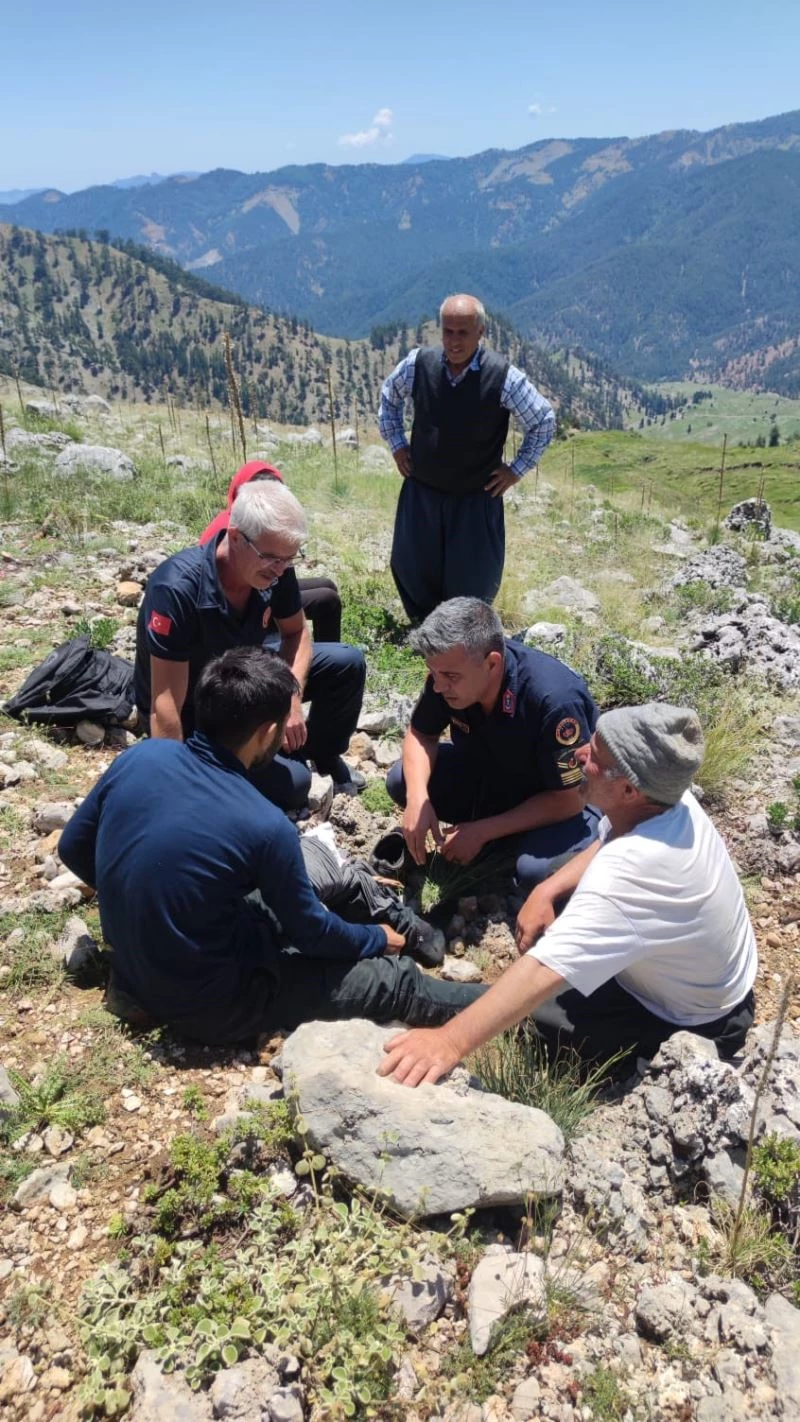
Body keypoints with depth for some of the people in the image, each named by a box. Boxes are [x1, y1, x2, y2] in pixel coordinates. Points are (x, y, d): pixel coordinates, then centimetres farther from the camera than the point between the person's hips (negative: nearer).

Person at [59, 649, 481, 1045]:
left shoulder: (139, 756, -12)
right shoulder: (263, 826, -28)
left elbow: (73, 849, 3)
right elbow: (310, 933, -12)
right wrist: (378, 940, 8)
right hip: (204, 1005, -6)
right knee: (395, 978, 7)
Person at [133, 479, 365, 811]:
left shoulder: (272, 569, -17)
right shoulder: (178, 589, -35)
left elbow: (296, 632, 1)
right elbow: (166, 707, -33)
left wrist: (292, 696, -16)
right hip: (195, 716, -6)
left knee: (347, 664, -3)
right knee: (291, 783, -21)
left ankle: (322, 752, 21)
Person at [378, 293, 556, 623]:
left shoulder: (503, 376, -19)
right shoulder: (417, 363, -10)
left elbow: (544, 421, -5)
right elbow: (389, 398, 12)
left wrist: (516, 470, -5)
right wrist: (397, 445, 7)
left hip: (477, 497, -3)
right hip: (421, 491, 3)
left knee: (473, 582, 9)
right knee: (409, 569, 14)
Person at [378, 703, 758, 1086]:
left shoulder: (630, 872, -42)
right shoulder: (671, 799, -17)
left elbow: (543, 971, -46)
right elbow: (607, 843, 4)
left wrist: (450, 1041, -48)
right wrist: (547, 891, -9)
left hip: (699, 1025, -7)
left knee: (537, 1009, -14)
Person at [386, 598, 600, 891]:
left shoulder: (555, 700, -38)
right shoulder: (449, 671, -21)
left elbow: (569, 800, -27)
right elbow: (421, 734, -3)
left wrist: (481, 831, -25)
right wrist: (418, 798, -22)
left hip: (564, 797, -6)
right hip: (493, 771, 6)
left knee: (536, 870, -35)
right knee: (401, 781, -10)